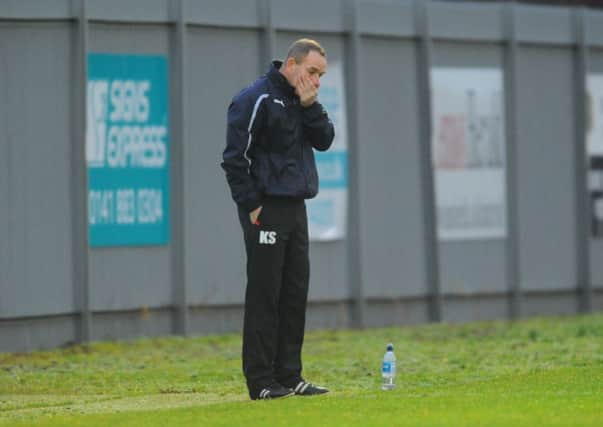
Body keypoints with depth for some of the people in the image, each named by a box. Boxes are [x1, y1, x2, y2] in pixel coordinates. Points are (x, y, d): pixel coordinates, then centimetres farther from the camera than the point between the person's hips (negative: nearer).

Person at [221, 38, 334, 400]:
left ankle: (289, 377, 14)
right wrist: (252, 205, -15)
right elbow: (235, 158, -14)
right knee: (265, 296, -6)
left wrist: (310, 106, -6)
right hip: (266, 210, -8)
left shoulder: (302, 101, 14)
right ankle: (261, 382, -4)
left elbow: (325, 140, 7)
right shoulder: (257, 99, -12)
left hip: (296, 208, 8)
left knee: (295, 293, 8)